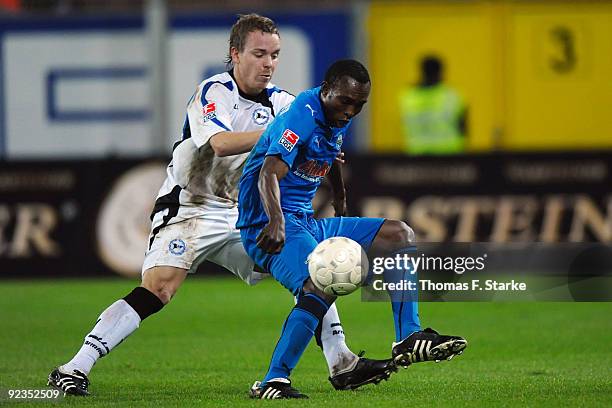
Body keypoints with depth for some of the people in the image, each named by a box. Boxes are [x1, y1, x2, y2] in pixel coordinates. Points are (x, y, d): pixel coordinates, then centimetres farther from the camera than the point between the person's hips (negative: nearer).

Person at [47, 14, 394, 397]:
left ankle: (341, 364, 8)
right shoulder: (213, 92, -14)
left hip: (243, 216, 7)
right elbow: (220, 143, -32)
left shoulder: (280, 102, 5)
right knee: (158, 288, -24)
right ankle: (75, 368, -25)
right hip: (187, 208, -7)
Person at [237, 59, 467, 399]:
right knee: (323, 286, -35)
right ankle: (272, 382, -32)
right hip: (270, 227, -10)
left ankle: (409, 339, 3)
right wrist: (276, 223, -46)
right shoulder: (302, 116, -18)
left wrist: (341, 202, 48)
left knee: (401, 235, 8)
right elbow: (269, 174, -30)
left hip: (307, 224, 10)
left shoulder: (339, 121, 12)